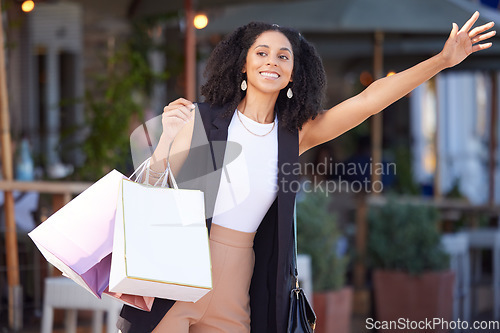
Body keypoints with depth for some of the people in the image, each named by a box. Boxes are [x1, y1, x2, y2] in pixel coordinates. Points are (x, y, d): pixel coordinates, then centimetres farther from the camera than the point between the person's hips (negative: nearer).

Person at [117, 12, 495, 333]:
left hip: (237, 280, 3)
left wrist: (444, 59, -5)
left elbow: (369, 100, 0)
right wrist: (168, 139, -21)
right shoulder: (203, 119, -1)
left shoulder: (295, 135, 7)